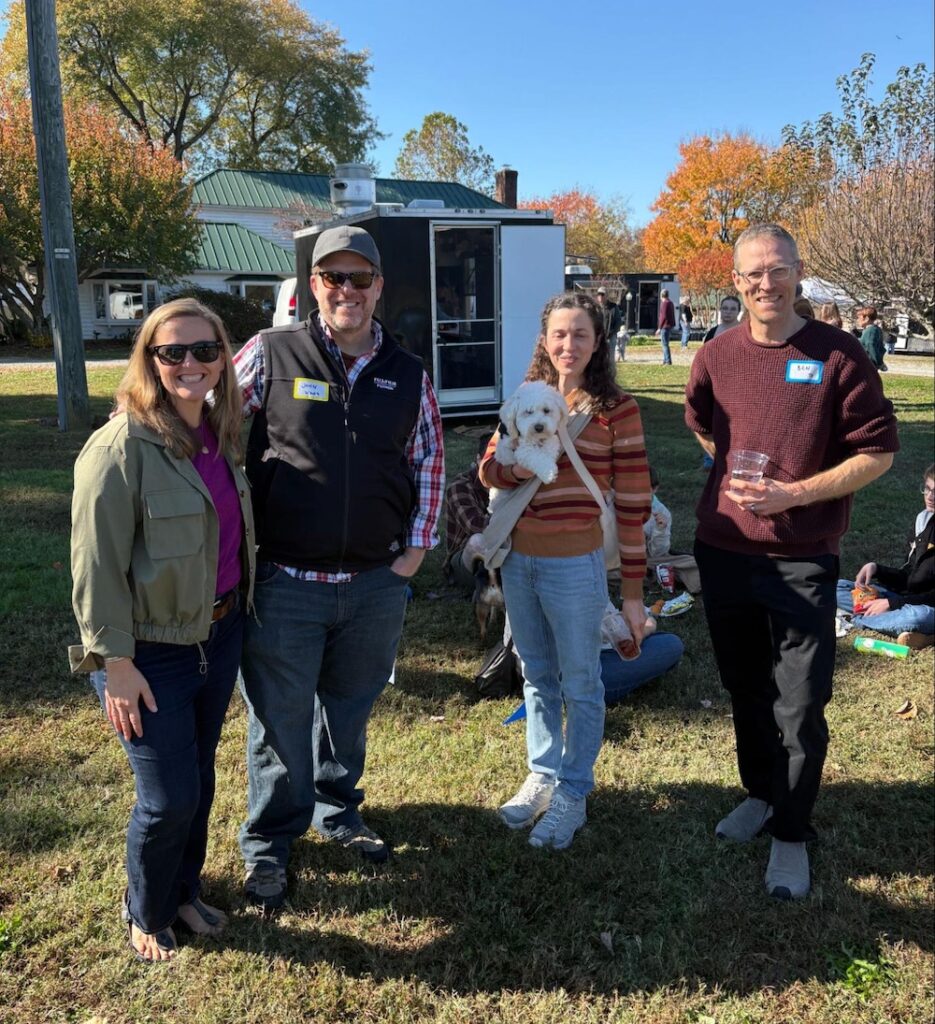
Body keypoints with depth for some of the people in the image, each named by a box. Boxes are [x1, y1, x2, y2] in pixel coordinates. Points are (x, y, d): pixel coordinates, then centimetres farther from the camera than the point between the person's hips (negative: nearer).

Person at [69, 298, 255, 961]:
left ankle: (185, 893, 42)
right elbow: (96, 566, -18)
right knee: (169, 798, 3)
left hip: (220, 637, 7)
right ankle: (146, 917, 31)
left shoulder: (222, 435, 3)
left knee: (200, 780, 19)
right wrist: (116, 663, -16)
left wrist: (240, 612, 13)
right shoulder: (121, 447, -19)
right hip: (152, 653, -6)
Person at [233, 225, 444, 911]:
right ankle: (269, 844, 29)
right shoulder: (271, 354, -5)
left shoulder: (407, 374, 5)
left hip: (376, 583, 3)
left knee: (350, 708, 20)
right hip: (286, 580, -3)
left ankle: (337, 811, 44)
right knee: (281, 720, 8)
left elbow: (429, 457, 14)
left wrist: (418, 546, 7)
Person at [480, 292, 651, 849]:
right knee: (537, 678, 19)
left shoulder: (615, 408, -8)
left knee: (580, 684, 9)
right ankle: (543, 773, 36)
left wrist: (633, 590, -9)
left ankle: (573, 793, 25)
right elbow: (489, 467, 8)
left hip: (575, 566, -5)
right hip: (519, 561, 5)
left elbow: (633, 502, -8)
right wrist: (521, 467, -16)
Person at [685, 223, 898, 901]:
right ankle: (760, 793, 40)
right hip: (724, 552, 4)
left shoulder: (839, 354, -9)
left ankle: (792, 833, 20)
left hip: (801, 560, -4)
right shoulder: (718, 355, 3)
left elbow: (878, 453, -8)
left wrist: (795, 493, -18)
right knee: (746, 690, 19)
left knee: (800, 706, 2)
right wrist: (735, 476, 8)